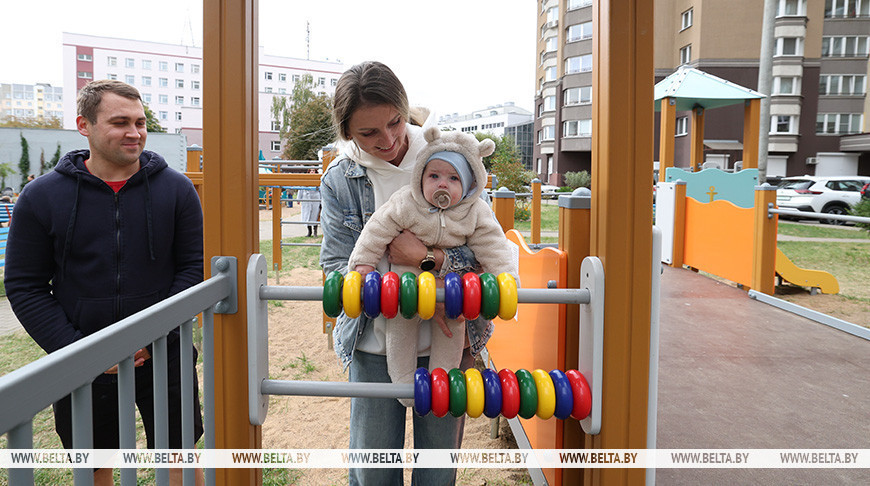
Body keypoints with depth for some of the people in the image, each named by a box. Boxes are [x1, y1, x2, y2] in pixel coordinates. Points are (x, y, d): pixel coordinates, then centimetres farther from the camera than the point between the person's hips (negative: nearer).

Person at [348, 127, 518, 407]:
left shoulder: (476, 213, -13)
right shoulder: (405, 204, -17)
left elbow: (492, 245, -10)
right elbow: (378, 230, -11)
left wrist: (505, 278, -17)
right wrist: (364, 262, -12)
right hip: (407, 282, -1)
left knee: (453, 326, -1)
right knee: (399, 324, -6)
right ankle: (403, 380, 9)